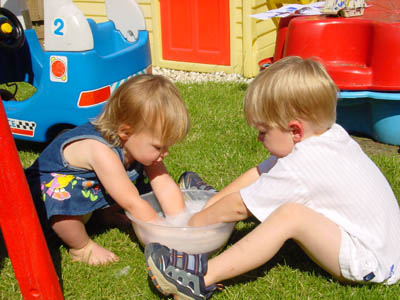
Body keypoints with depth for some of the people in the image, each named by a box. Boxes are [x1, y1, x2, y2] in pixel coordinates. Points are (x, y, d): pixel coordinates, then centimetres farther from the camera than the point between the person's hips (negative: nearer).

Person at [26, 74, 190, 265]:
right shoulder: (102, 152, -40)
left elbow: (166, 186, -14)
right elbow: (133, 204, -35)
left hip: (94, 190, 7)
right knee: (65, 196, -40)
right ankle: (81, 247, -13)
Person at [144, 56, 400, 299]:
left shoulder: (300, 168, -26)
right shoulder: (330, 134, 1)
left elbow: (239, 207, -15)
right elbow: (259, 173, 8)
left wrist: (196, 222, 0)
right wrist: (210, 204, 8)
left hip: (369, 264, -10)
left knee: (290, 216, -27)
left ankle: (204, 277, -28)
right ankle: (213, 203, 27)